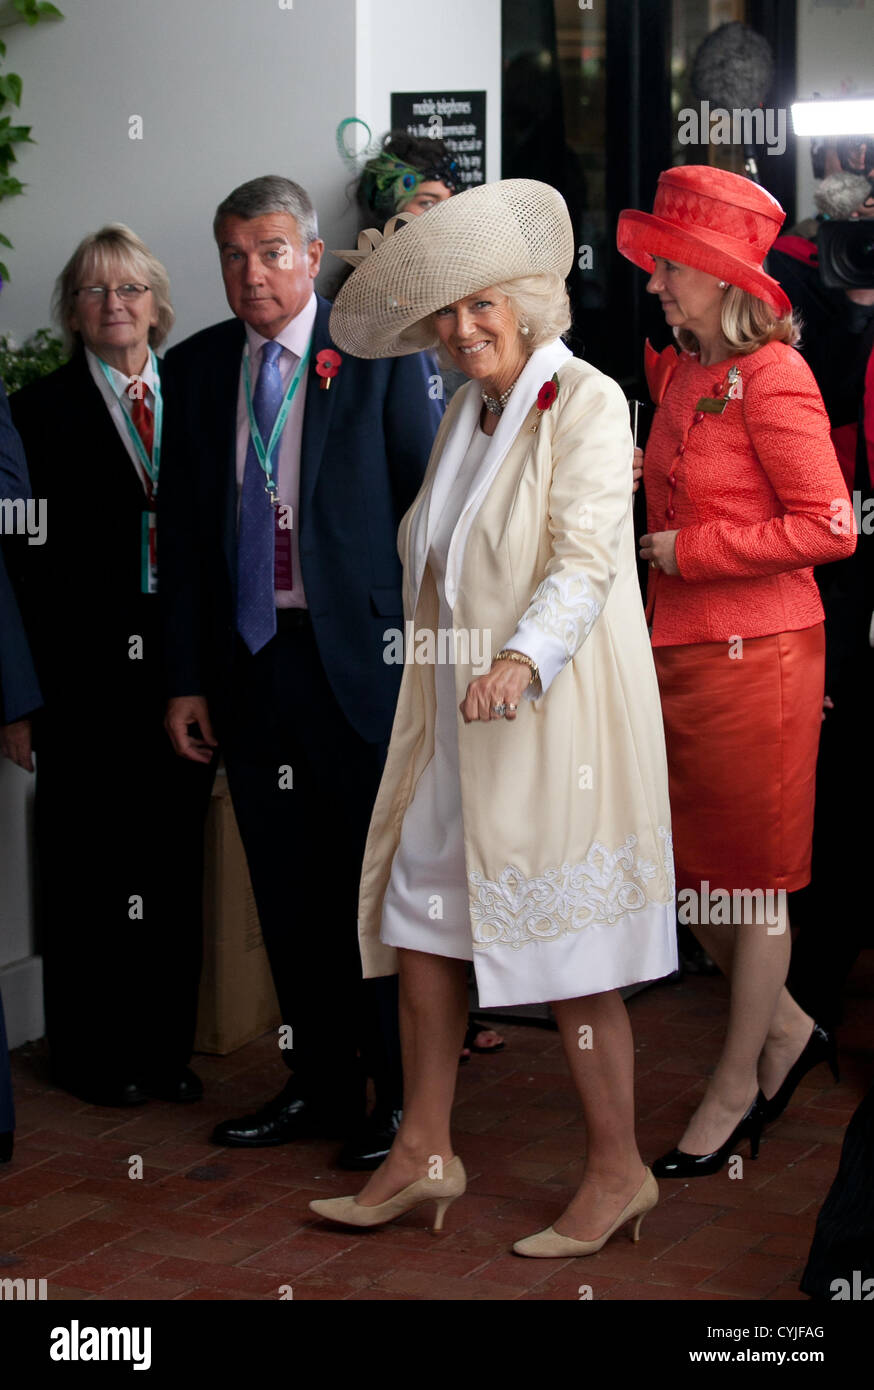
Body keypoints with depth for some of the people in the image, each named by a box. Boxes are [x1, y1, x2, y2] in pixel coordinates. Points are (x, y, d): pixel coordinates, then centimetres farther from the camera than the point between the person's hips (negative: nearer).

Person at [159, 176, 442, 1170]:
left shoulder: (380, 353, -3)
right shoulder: (195, 369, 8)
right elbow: (181, 533, 10)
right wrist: (186, 677, 7)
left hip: (357, 655, -4)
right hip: (246, 659, 4)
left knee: (375, 882, 4)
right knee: (286, 891, 12)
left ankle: (398, 1091, 19)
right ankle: (318, 1086, 27)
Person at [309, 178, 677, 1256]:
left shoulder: (586, 402, -11)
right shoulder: (468, 412, 14)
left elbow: (585, 560, -21)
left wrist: (523, 657, -36)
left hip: (557, 718, -8)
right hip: (460, 720, 8)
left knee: (567, 957, -1)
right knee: (420, 918, 8)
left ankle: (618, 1173, 15)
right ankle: (423, 1154, 21)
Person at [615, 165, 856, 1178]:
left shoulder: (771, 376, -14)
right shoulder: (677, 370, 11)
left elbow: (828, 526, -18)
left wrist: (694, 550, -14)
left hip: (753, 656, -8)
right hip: (676, 651, 8)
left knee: (749, 876, 5)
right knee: (685, 872, 12)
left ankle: (737, 1086, 19)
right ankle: (785, 1028, 32)